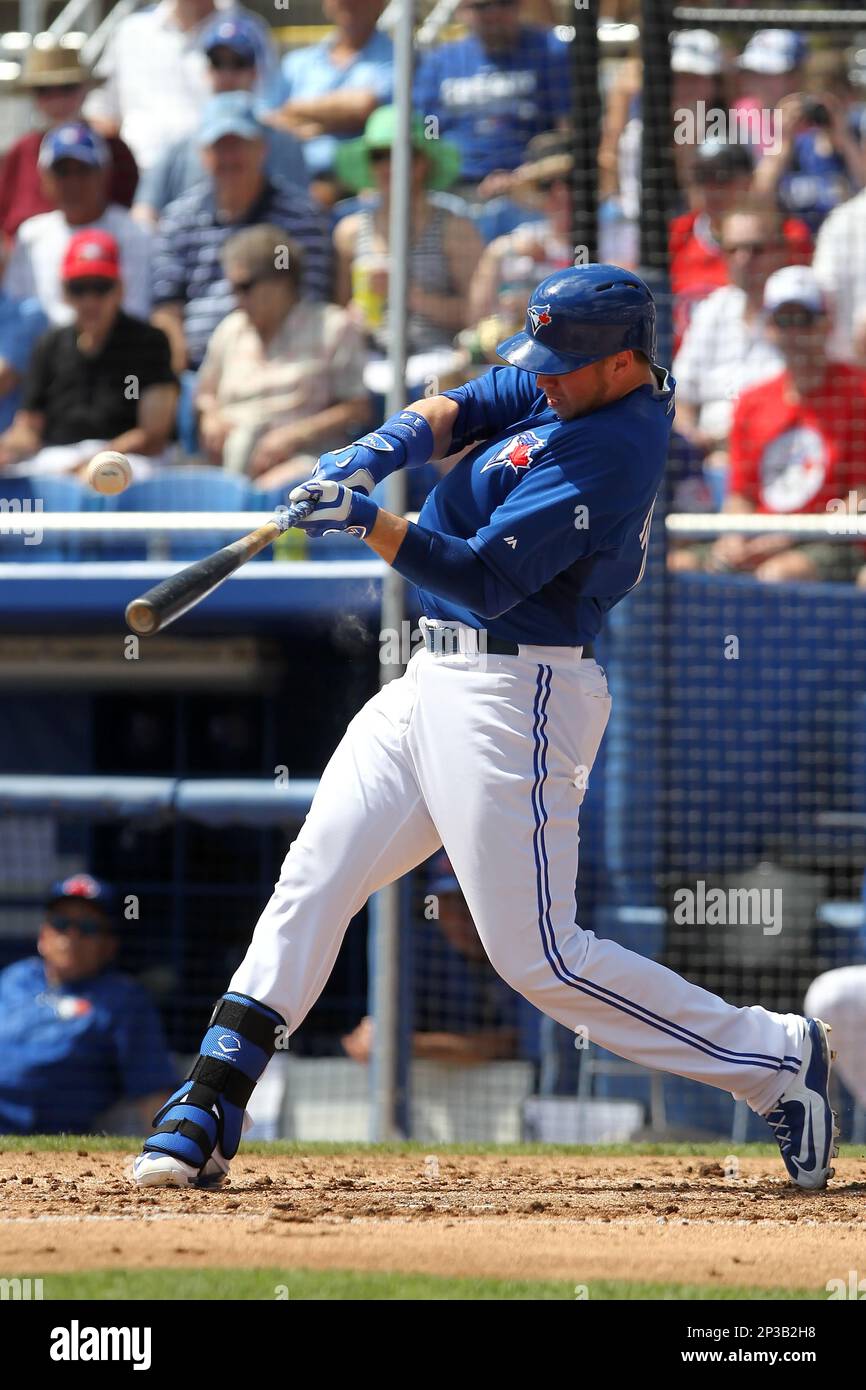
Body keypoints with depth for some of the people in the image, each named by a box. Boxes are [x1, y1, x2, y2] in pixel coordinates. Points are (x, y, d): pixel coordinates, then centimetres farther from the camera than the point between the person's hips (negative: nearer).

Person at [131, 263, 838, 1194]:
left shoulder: (610, 450, -21)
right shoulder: (574, 389, 7)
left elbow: (487, 581, -24)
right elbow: (456, 412, 7)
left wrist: (368, 521, -26)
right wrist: (377, 452, -12)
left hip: (515, 699, -10)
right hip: (435, 684, 10)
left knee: (539, 958, -8)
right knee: (311, 881, 5)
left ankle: (773, 1058, 3)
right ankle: (206, 1115, 7)